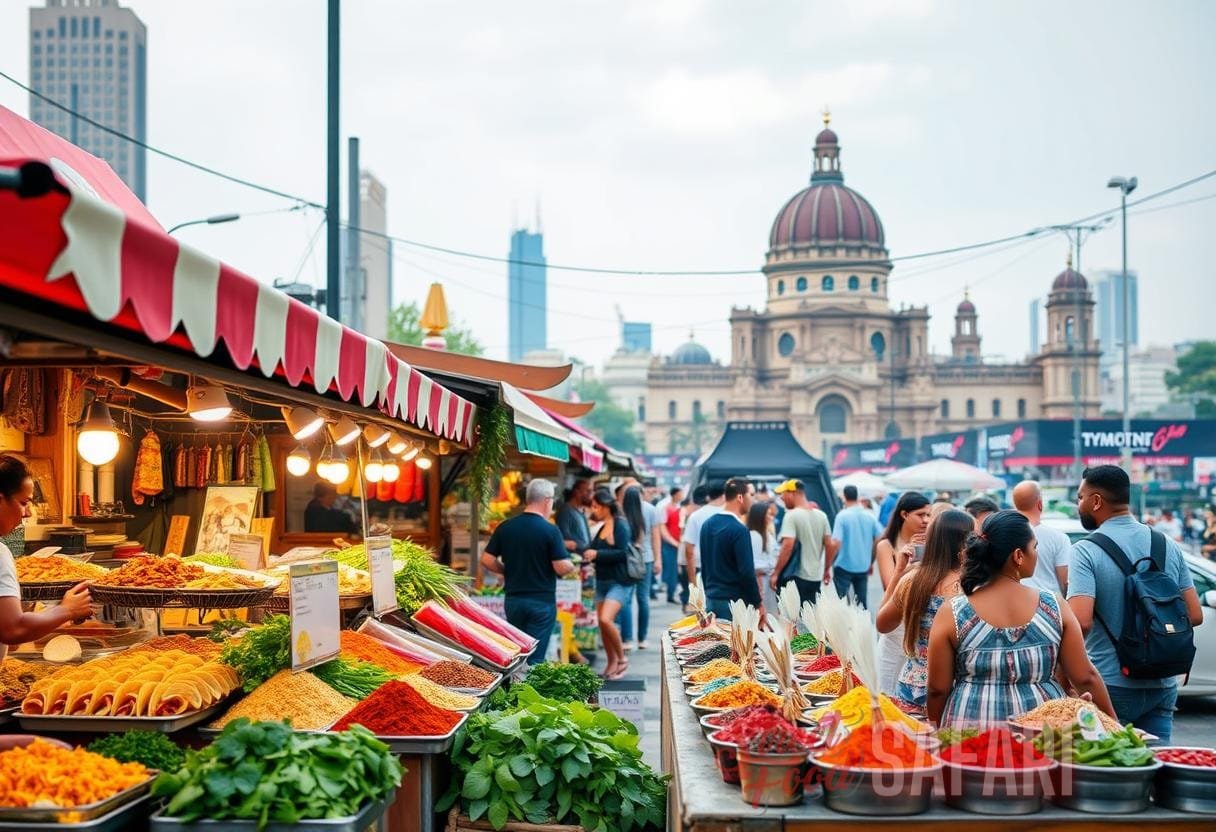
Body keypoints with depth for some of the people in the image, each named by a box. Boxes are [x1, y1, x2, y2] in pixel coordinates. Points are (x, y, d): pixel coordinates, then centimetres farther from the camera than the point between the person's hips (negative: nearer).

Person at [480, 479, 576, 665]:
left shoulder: (505, 527, 1)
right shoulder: (550, 530, -13)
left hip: (512, 599, 4)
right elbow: (562, 567, -16)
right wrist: (571, 566, 6)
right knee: (535, 657, 1)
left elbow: (487, 560, 2)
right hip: (542, 601, -4)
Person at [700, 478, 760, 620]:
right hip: (735, 602, -8)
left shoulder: (707, 524, 8)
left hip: (711, 599, 8)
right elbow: (746, 571, -17)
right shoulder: (739, 529, -16)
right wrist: (758, 603, -8)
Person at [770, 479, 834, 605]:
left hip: (795, 576, -7)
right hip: (815, 576, 7)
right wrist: (827, 569, 20)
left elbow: (787, 546, -21)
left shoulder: (792, 515, -13)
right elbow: (829, 545, 9)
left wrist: (775, 573, -17)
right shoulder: (821, 515, 8)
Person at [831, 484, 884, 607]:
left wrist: (829, 564, -9)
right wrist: (871, 562, 14)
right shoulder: (870, 516, 2)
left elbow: (836, 543, -19)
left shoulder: (842, 516, -11)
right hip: (863, 567, 4)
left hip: (844, 566, -4)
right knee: (862, 601, 12)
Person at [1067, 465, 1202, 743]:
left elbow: (1080, 623, -23)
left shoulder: (1086, 551, -12)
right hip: (1162, 686, 5)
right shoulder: (1169, 546, 5)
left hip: (1109, 687, -5)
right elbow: (1195, 615, 6)